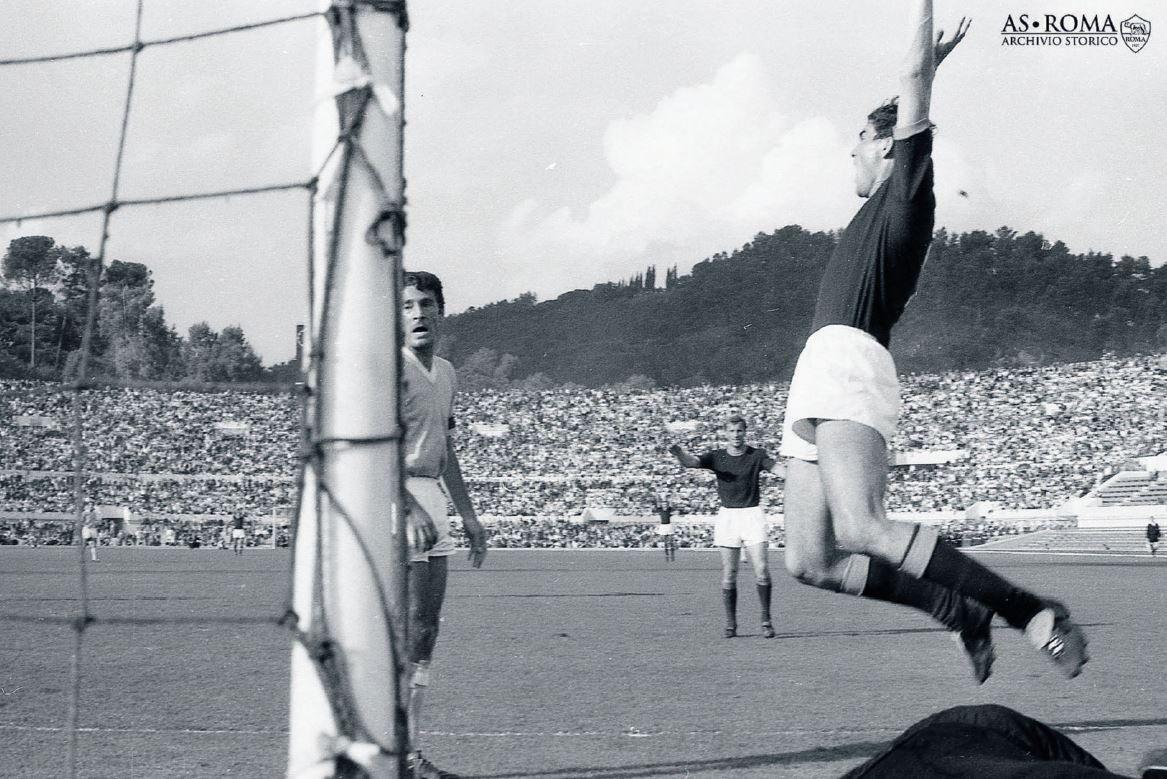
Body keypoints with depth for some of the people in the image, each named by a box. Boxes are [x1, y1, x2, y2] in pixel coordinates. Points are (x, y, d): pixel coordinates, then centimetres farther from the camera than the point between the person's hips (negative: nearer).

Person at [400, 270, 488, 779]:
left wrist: (468, 516, 24)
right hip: (398, 497, -9)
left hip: (431, 498, 9)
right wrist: (411, 509, -28)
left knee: (426, 631, 9)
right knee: (411, 630, -11)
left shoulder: (445, 373, 17)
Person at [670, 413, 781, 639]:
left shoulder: (756, 455, 2)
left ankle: (766, 620, 1)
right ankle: (730, 623, 8)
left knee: (762, 570, -10)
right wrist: (679, 453, -35)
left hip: (752, 514, -1)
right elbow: (692, 462, -11)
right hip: (727, 516, 1)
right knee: (728, 575, 0)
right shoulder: (716, 457, 5)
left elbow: (775, 466, -14)